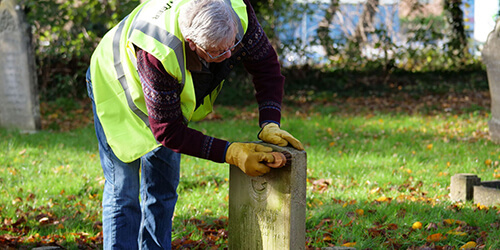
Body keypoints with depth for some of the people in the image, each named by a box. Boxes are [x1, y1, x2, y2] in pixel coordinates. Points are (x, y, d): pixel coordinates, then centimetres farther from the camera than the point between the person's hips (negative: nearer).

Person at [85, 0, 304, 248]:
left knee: (162, 190, 9)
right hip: (117, 86, -5)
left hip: (171, 95, 6)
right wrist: (229, 153, -42)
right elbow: (167, 131, -37)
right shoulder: (156, 52, -46)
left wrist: (270, 124, -30)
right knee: (123, 193, -7)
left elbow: (265, 64, -17)